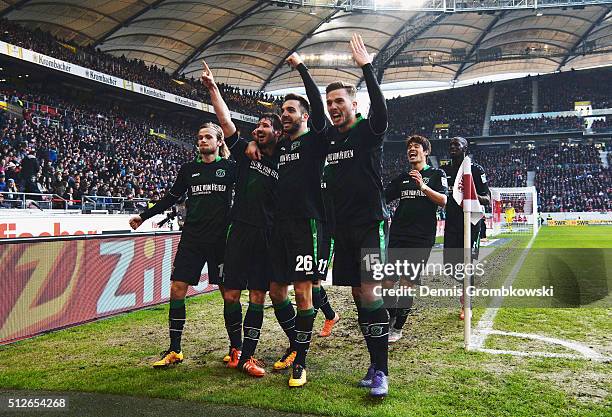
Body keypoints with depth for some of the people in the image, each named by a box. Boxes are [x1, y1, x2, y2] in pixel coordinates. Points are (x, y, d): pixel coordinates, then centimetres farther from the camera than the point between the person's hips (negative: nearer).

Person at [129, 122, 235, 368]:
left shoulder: (230, 168, 3)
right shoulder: (188, 169, 11)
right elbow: (171, 198, 19)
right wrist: (144, 216, 20)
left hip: (220, 238, -3)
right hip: (192, 238, 3)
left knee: (228, 292, 1)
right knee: (177, 290, -2)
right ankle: (174, 351, 11)